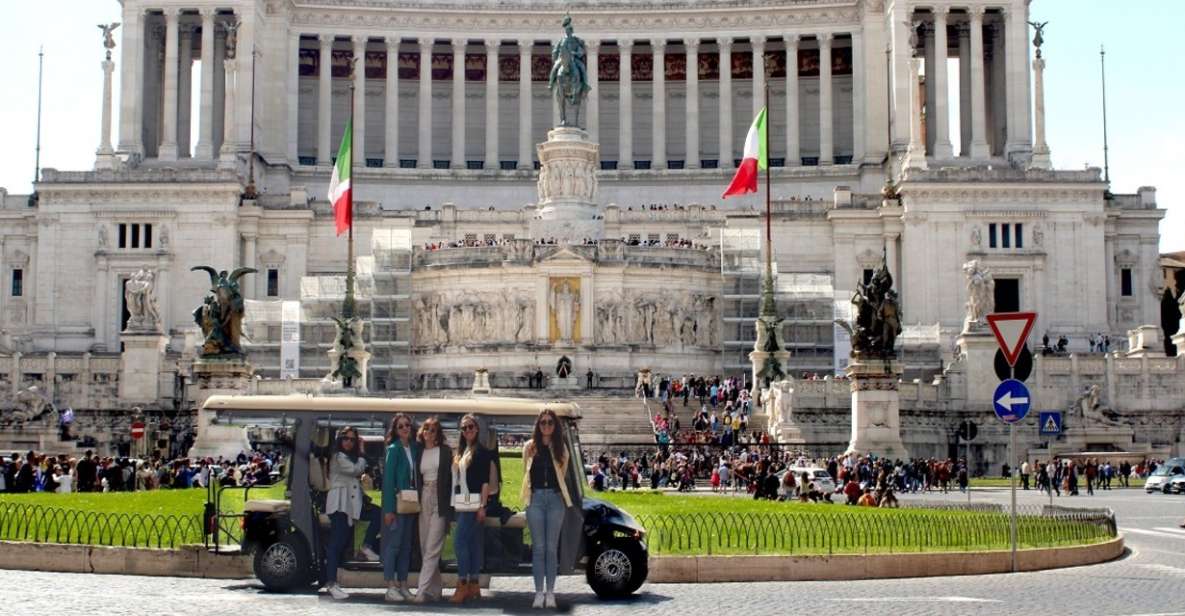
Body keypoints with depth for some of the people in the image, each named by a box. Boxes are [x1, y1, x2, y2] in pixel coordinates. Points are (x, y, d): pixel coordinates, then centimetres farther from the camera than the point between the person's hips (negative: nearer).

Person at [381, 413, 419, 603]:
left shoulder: (415, 447, 9)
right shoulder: (393, 449, -6)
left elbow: (416, 474, 11)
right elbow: (388, 478, -10)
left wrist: (418, 501, 1)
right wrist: (389, 509, -15)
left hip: (411, 502, 6)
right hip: (397, 501, -6)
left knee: (406, 545, 9)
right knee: (393, 543, -5)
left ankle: (402, 585, 15)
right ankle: (391, 587, -3)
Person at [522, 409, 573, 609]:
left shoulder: (561, 448, 8)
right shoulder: (530, 446, 7)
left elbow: (563, 474, 11)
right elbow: (525, 473, 12)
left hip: (555, 498, 0)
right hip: (536, 498, 0)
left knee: (552, 547, 2)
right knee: (538, 547, 1)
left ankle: (550, 592, 6)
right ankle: (539, 592, 4)